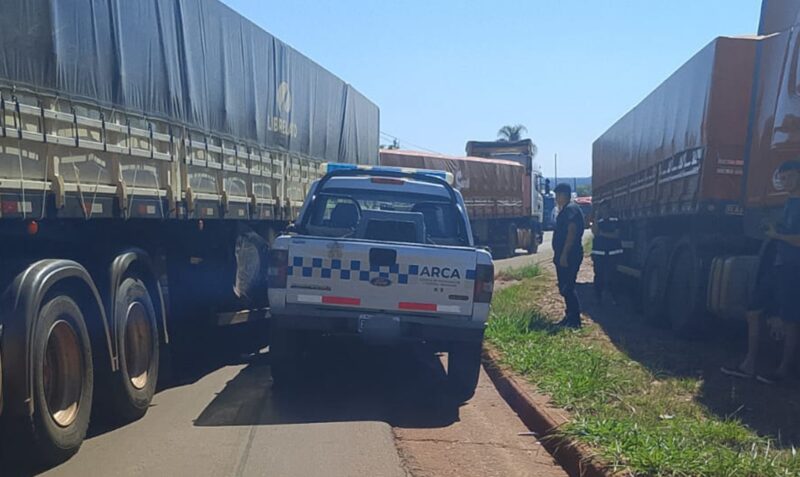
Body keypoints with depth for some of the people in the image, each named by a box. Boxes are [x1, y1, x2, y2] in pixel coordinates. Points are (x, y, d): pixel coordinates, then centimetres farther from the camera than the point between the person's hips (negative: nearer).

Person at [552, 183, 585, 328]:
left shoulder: (571, 209, -13)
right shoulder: (565, 210, 19)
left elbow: (572, 232, -22)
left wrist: (564, 255, -26)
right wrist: (558, 254, 21)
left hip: (569, 256, -11)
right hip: (563, 255, 11)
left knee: (567, 288, -10)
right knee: (564, 287, 14)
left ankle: (574, 320, -7)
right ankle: (570, 316, 21)